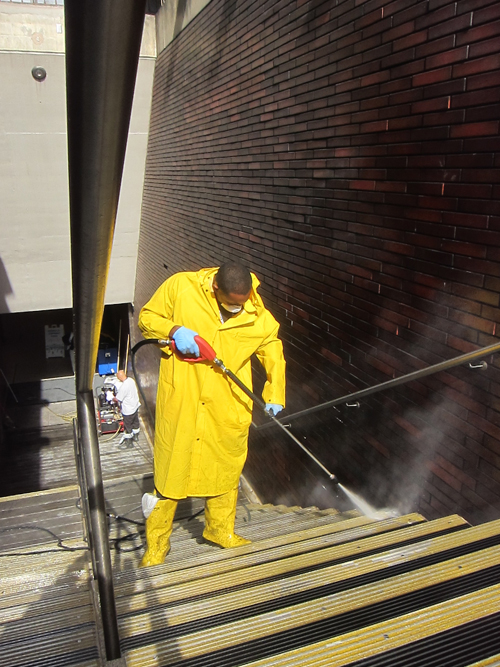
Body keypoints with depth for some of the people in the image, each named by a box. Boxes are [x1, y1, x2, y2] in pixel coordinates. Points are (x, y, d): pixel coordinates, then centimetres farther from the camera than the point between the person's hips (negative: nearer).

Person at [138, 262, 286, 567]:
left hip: (228, 409, 2)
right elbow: (147, 317, -1)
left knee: (225, 469, 15)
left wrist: (274, 396, 1)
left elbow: (274, 355, 9)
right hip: (181, 401, -2)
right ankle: (157, 541, 27)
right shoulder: (181, 287, -12)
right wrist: (173, 331, -19)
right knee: (170, 468, 7)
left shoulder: (259, 319, -7)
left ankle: (221, 529, 40)